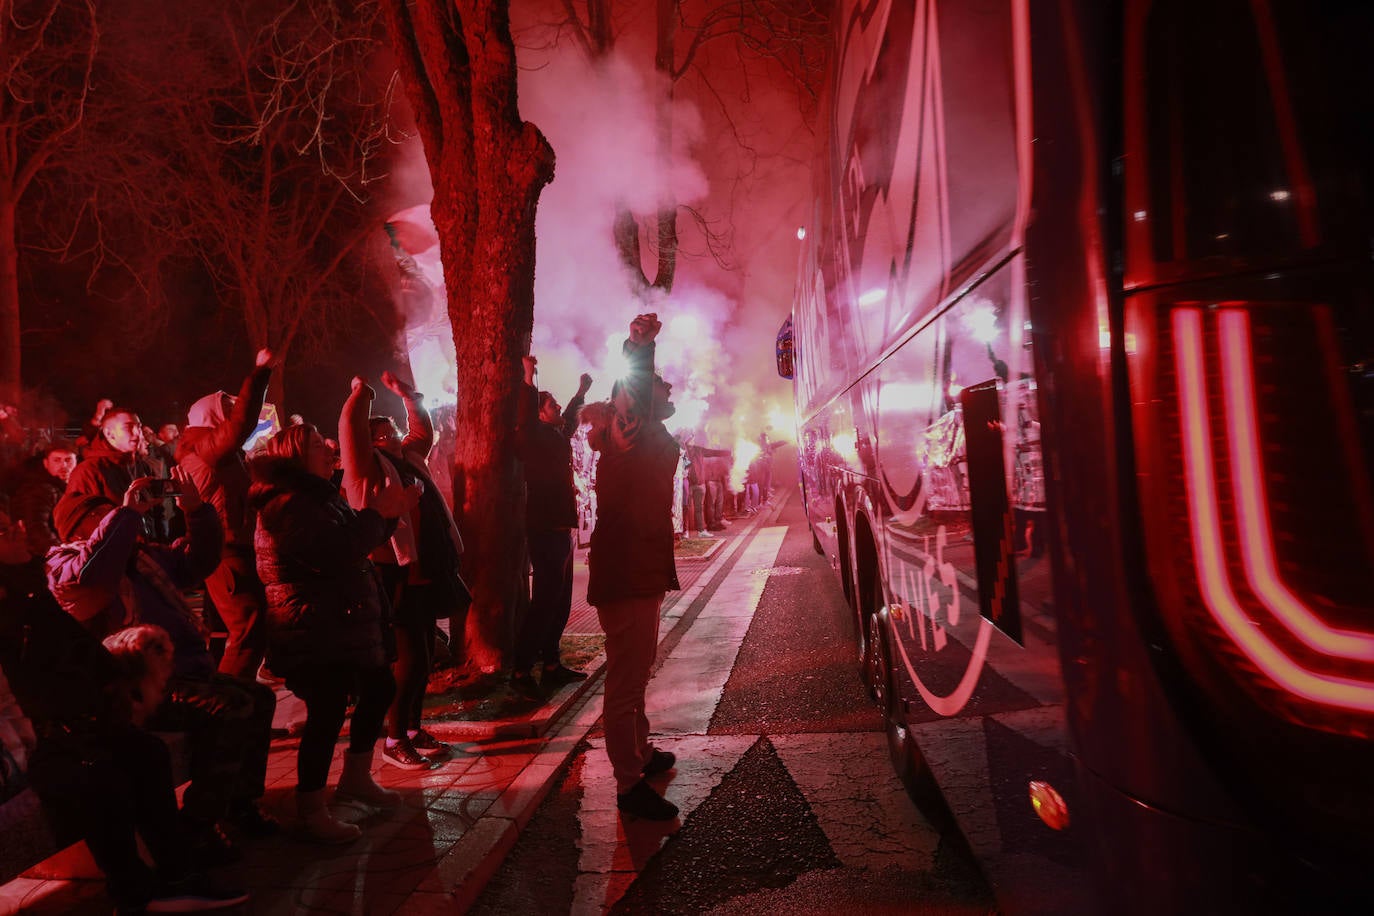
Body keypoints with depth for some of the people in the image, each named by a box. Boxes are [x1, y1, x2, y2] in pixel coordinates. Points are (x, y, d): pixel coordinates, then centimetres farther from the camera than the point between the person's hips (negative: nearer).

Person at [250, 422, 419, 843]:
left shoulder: (315, 495, 17)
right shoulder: (288, 504, -18)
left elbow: (355, 540, 18)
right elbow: (336, 553, -28)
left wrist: (386, 513, 5)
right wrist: (376, 513, -18)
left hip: (341, 625, 11)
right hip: (315, 635, -11)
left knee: (379, 689, 19)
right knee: (327, 713, -8)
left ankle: (356, 777, 33)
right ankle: (311, 812, 7)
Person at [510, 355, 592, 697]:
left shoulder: (556, 436, 17)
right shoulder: (534, 437, -7)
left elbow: (570, 420, 38)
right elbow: (525, 419, -29)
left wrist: (581, 392, 46)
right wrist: (529, 380, -34)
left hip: (559, 528, 10)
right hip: (544, 528, -10)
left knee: (559, 600, 13)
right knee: (545, 601, -11)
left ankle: (552, 665, 21)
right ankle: (520, 670, -6)